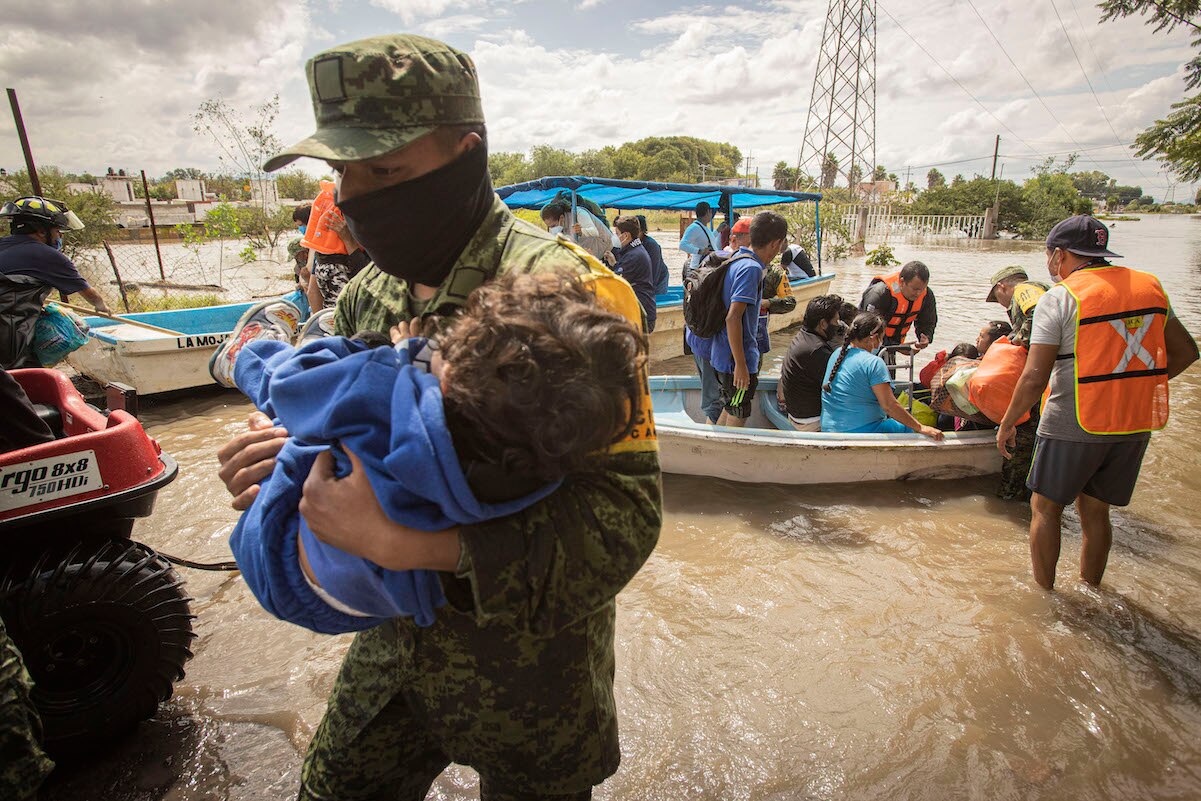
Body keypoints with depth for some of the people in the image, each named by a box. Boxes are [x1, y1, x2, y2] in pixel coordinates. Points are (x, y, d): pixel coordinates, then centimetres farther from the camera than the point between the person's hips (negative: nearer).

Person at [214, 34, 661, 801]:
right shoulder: (369, 294, -1)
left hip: (529, 665, -6)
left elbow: (624, 511, -31)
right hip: (396, 644, 7)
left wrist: (402, 542, -36)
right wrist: (280, 452, -12)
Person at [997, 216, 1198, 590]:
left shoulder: (1060, 297, -13)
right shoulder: (1150, 286, 7)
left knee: (1045, 507, 10)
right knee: (1095, 510, 19)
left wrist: (1007, 425, -6)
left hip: (1074, 427, -6)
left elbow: (1035, 378, -17)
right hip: (1137, 425, 6)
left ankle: (1043, 595, 19)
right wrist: (1133, 383, 21)